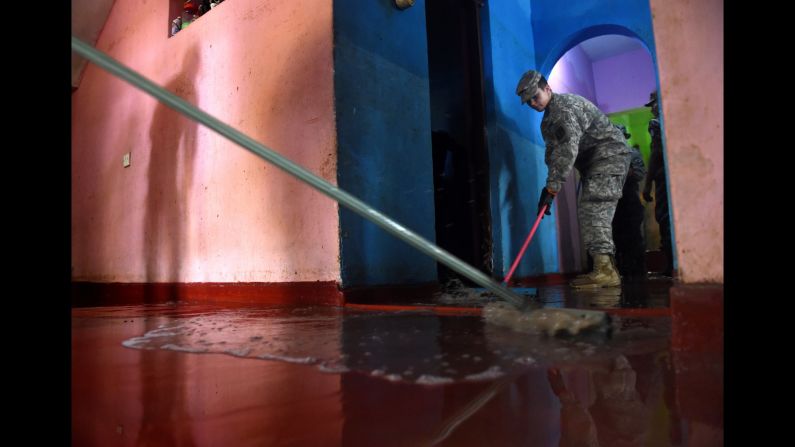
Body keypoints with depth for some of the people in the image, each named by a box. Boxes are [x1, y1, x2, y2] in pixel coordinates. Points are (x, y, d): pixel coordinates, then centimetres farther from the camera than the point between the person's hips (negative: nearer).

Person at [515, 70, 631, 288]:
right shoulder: (548, 120, 19)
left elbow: (568, 149, -26)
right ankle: (606, 270, 9)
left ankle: (604, 270, -23)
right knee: (597, 213, 6)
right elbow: (553, 154, 14)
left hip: (609, 154, -10)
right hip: (595, 162, 10)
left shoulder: (565, 105, -14)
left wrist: (553, 185, -27)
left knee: (593, 210, -19)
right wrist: (549, 188, 0)